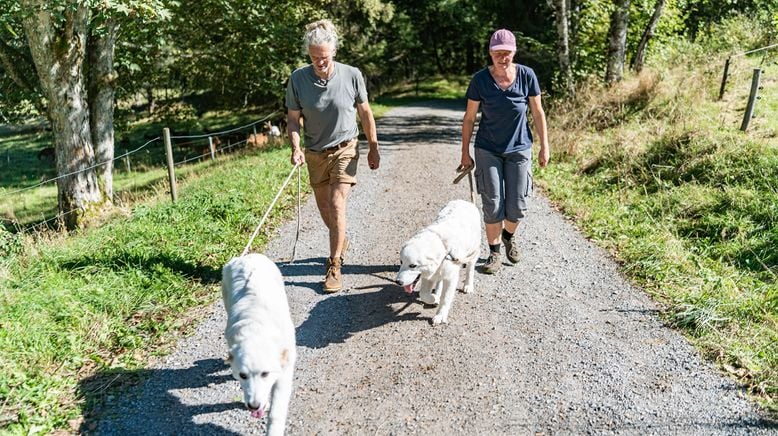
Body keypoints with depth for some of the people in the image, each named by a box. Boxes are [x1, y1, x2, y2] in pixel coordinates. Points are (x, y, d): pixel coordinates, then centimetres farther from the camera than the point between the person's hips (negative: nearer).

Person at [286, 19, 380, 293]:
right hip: (315, 154, 3)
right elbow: (293, 118, -3)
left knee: (337, 205, -13)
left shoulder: (352, 75, -12)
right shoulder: (298, 79, -11)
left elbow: (365, 113, 0)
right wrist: (296, 148, -19)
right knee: (324, 208, 14)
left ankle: (334, 266, -1)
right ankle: (341, 242, 43)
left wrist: (373, 148, 4)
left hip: (344, 149, -3)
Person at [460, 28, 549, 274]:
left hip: (519, 149, 1)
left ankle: (509, 236, 37)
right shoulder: (480, 79, -8)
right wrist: (465, 153, 0)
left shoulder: (526, 76, -6)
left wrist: (544, 147, 1)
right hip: (488, 150, -1)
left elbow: (538, 113, 2)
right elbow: (469, 117, -1)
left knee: (517, 207, 4)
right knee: (492, 206, 0)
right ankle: (494, 252, 19)